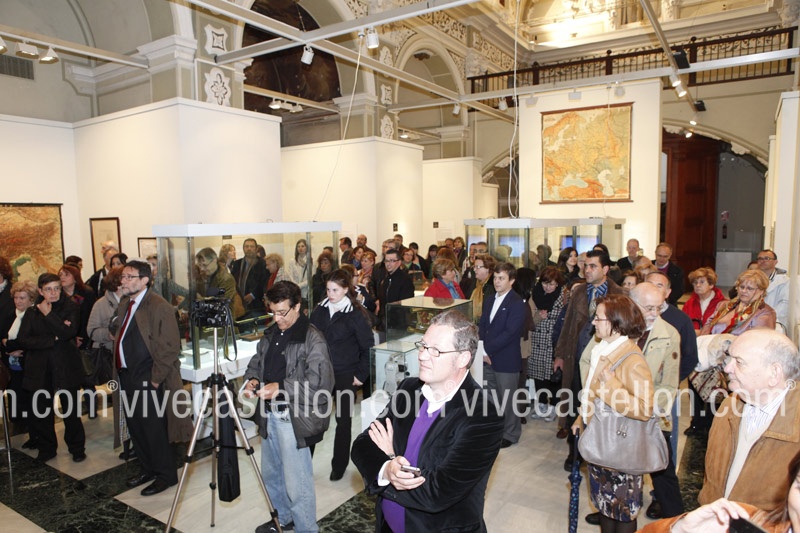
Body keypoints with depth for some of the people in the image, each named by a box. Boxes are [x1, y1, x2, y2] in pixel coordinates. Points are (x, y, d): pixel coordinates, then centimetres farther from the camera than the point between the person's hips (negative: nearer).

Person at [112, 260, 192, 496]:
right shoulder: (124, 304, 11)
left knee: (153, 428, -1)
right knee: (135, 426, 17)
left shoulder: (159, 307, -17)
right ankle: (147, 469, 35)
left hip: (148, 379, -9)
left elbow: (170, 347, -18)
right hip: (127, 375, 9)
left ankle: (165, 475, 16)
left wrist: (156, 378, -17)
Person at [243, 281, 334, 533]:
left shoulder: (312, 339, -17)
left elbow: (321, 383, -22)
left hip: (293, 420, -8)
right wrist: (252, 379, -3)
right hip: (269, 416, 8)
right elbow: (256, 363, 19)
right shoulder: (271, 333, 9)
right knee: (271, 474, 24)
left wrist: (281, 387, -26)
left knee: (297, 484, 0)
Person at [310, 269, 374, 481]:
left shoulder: (356, 314, -10)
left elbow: (368, 347, -7)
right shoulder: (320, 310, 3)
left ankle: (338, 466, 24)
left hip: (346, 376, -3)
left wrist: (361, 375, -8)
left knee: (343, 421, 8)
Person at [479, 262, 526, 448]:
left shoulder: (517, 304, -13)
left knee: (507, 400, 6)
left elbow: (509, 333, -19)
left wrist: (488, 350, -17)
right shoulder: (489, 300, 12)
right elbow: (482, 326, 10)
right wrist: (483, 351, -4)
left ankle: (510, 434, 24)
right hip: (488, 359, 7)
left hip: (506, 360, -7)